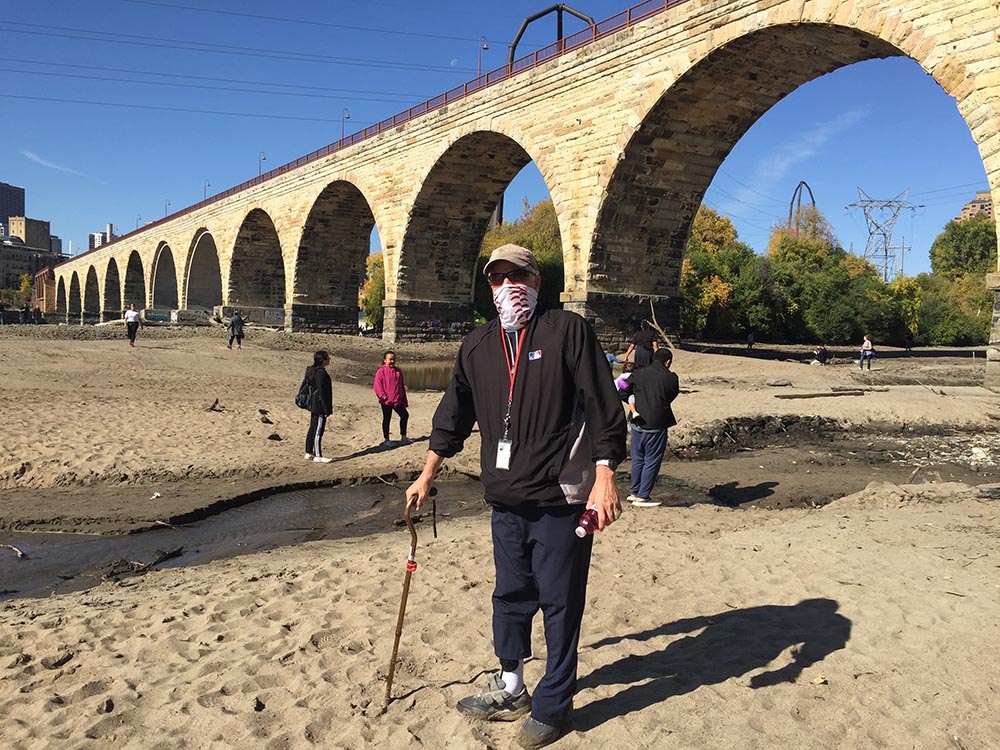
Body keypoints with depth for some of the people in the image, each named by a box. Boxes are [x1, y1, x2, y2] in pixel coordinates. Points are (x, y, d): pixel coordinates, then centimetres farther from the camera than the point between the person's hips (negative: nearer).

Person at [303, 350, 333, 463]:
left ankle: (309, 453, 23)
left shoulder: (313, 371, 10)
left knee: (312, 429, 15)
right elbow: (322, 393, -21)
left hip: (313, 406, 10)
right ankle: (318, 456, 3)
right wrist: (327, 410, -17)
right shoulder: (321, 373, -20)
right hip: (320, 407, -10)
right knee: (318, 431, -3)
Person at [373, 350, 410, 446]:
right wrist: (384, 397, -18)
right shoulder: (381, 371, -9)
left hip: (398, 400, 6)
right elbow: (377, 386, -13)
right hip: (386, 401, -6)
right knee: (386, 419, 4)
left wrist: (404, 401, 13)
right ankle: (386, 440, 15)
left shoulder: (398, 371, 9)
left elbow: (402, 387, 15)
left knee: (405, 415, 8)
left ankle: (403, 437, 20)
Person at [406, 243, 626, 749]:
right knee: (510, 596, 16)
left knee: (558, 602, 4)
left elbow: (604, 408, -8)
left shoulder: (568, 331, -5)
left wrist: (604, 476, -15)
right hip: (505, 498, 5)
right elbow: (453, 416, 20)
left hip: (561, 498, -5)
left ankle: (552, 705, 21)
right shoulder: (476, 346, 11)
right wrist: (427, 475, 22)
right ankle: (510, 689, 35)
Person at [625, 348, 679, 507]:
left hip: (638, 424, 4)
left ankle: (634, 492, 27)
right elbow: (672, 396, 6)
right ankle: (643, 497, 8)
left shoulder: (638, 374, 3)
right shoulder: (671, 378, -5)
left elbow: (627, 393, -2)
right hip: (657, 425, -4)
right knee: (652, 461, 5)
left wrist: (634, 412, -5)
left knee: (638, 459, 17)